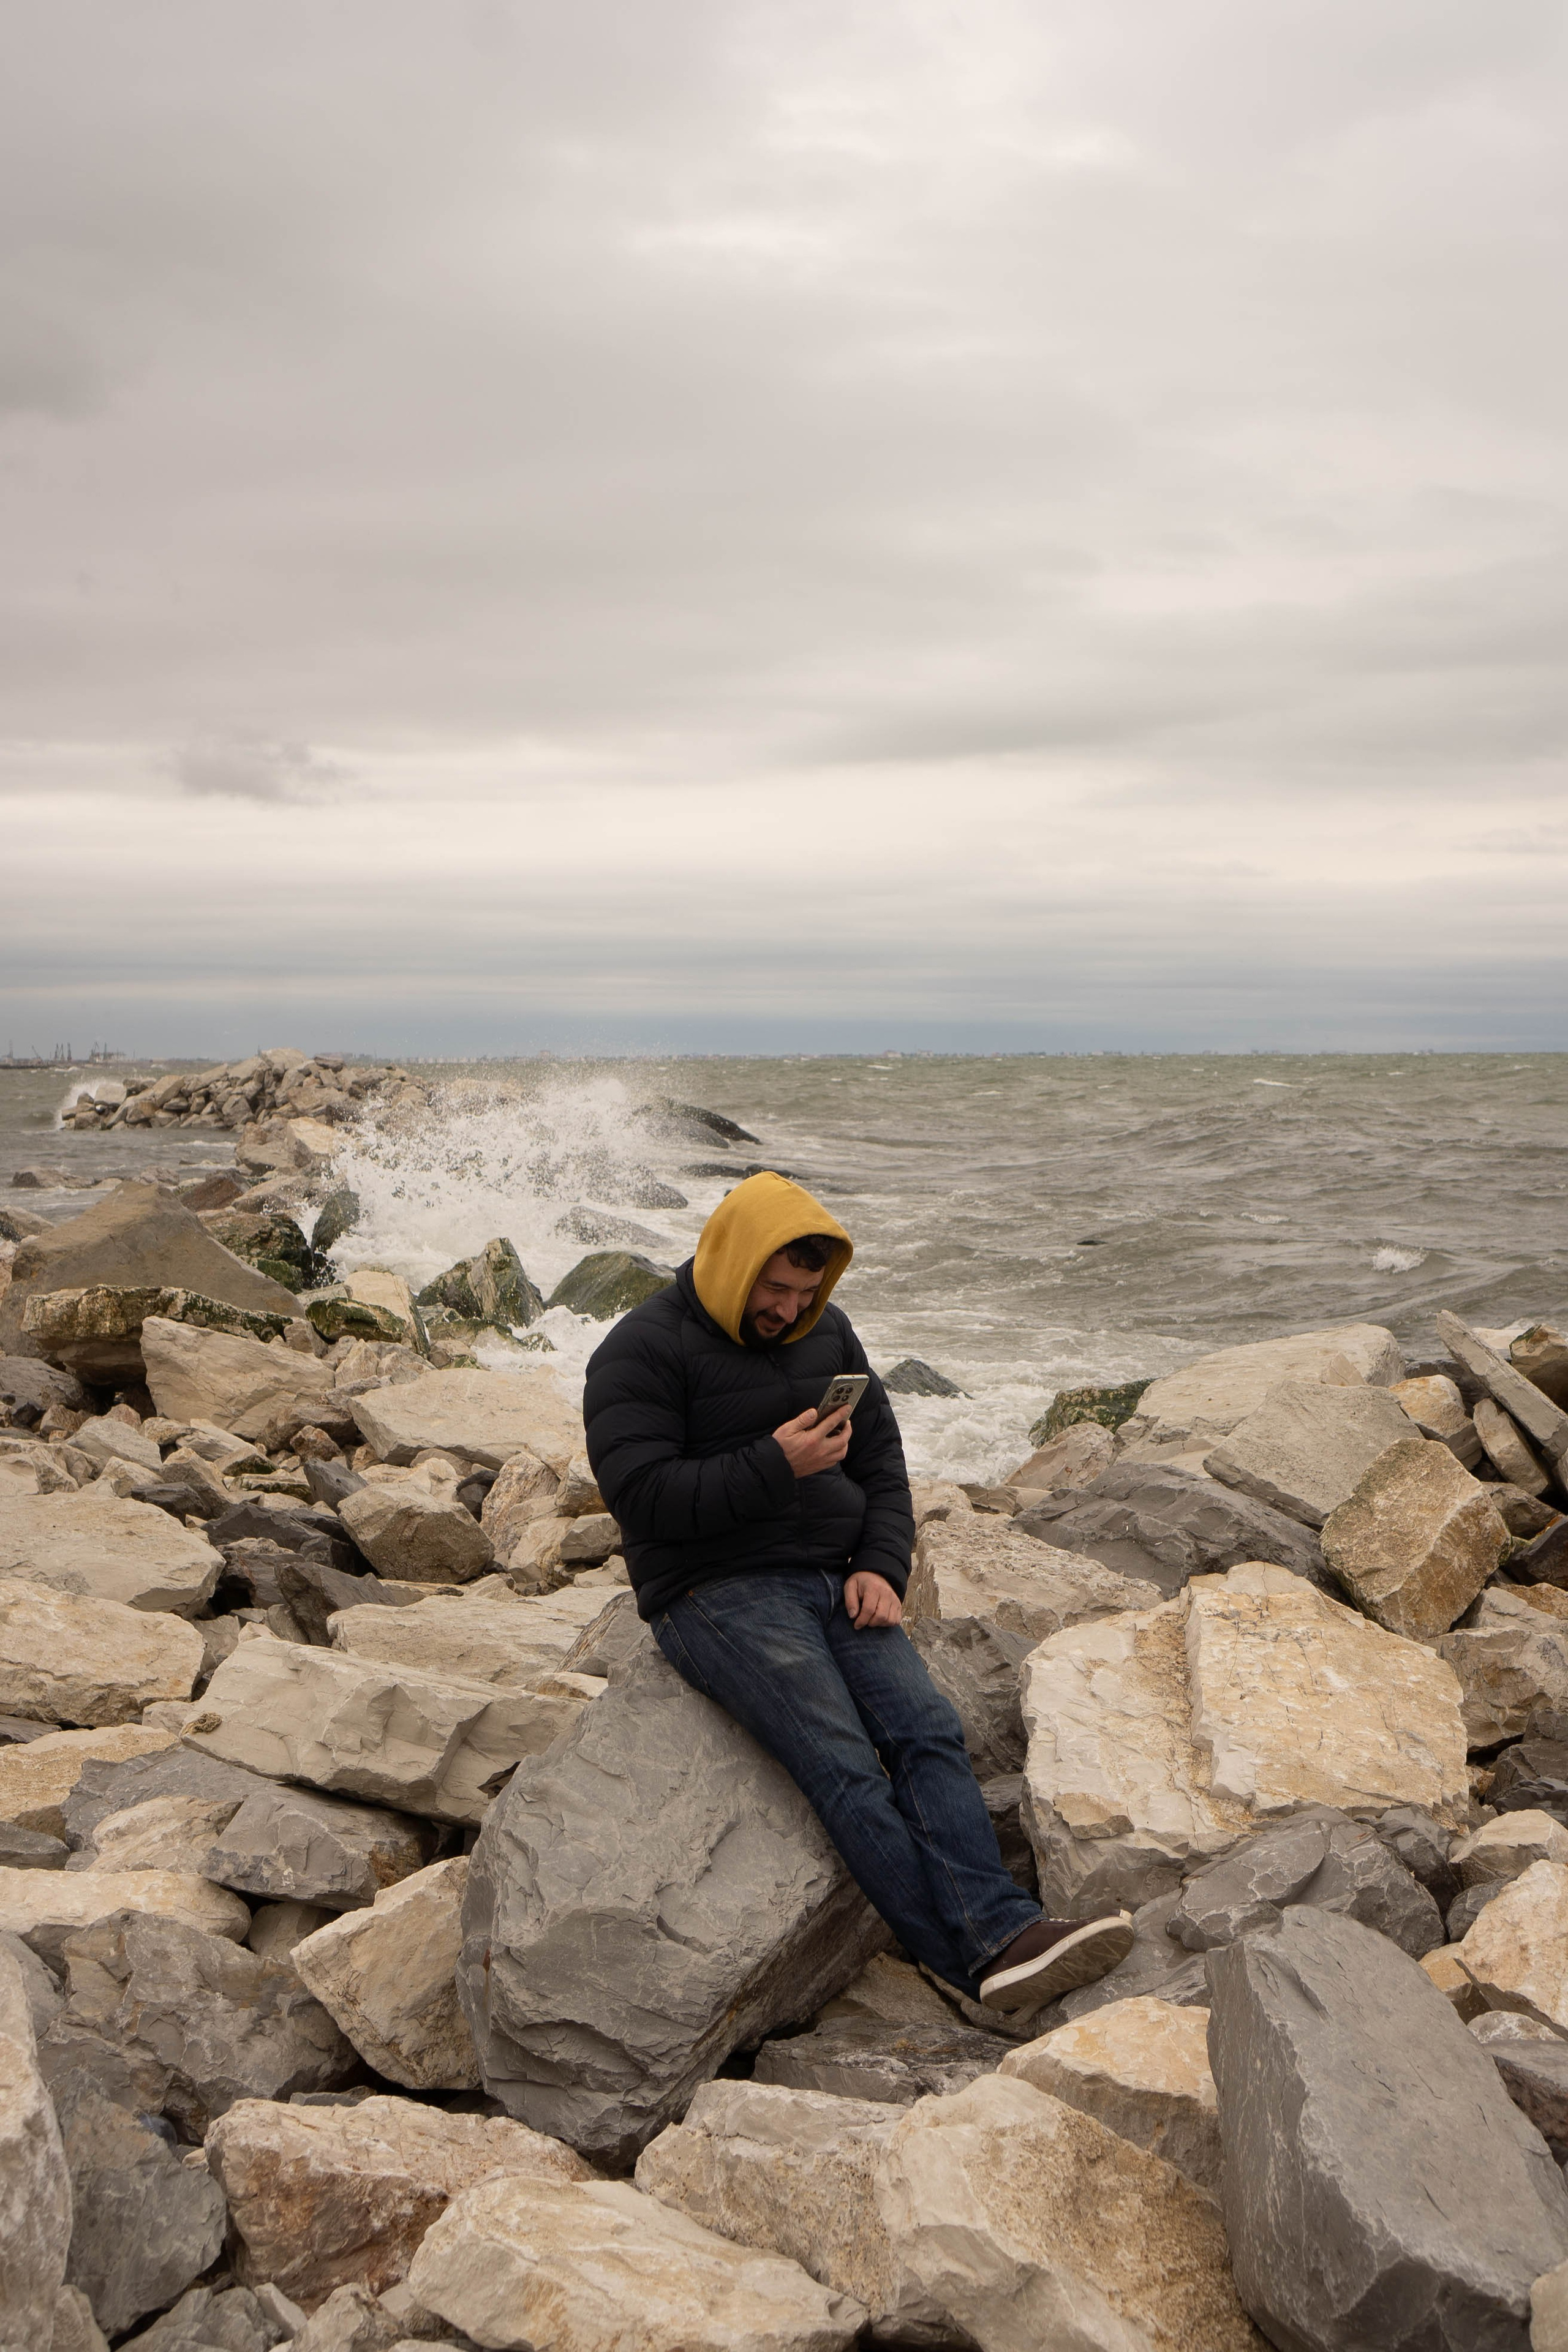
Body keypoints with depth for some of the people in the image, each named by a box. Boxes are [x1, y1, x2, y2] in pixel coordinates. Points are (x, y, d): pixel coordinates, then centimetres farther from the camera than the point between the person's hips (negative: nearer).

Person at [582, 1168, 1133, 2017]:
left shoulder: (826, 1333, 14)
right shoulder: (643, 1351, -6)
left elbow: (881, 1457, 18)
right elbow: (641, 1495, -15)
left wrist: (880, 1567, 1)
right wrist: (775, 1465, -20)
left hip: (834, 1582, 6)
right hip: (716, 1594, -6)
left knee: (928, 1728, -19)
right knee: (845, 1766, -24)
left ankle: (1004, 1933, -30)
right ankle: (973, 1959, -29)